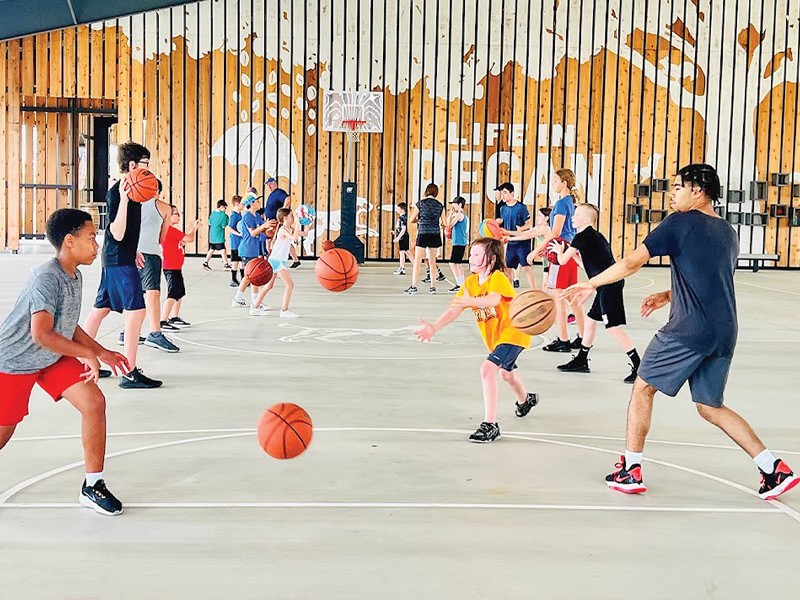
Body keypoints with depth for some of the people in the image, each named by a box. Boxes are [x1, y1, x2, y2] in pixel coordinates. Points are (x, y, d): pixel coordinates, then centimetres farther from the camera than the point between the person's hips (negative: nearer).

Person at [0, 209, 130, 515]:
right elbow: (41, 334, -37)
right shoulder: (47, 278, -28)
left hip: (54, 358, 7)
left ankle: (93, 486, 0)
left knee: (94, 402, -10)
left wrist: (103, 352, 6)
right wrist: (88, 354, -28)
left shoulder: (75, 276, 0)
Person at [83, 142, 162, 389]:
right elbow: (117, 233, -23)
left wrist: (133, 251, 31)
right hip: (119, 260, -10)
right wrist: (124, 199, -32)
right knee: (136, 311, -10)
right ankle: (129, 374, -8)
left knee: (101, 308, 15)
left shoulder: (131, 189, 13)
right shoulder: (116, 193, -16)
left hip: (120, 258, 10)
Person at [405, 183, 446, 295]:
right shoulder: (440, 205, 4)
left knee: (417, 261, 1)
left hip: (423, 234, -3)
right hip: (435, 235, 3)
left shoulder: (420, 203, -2)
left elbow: (412, 220, 4)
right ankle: (433, 287, 11)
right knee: (432, 261, 10)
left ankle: (413, 286, -3)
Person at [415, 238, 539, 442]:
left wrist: (470, 301, -63)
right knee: (505, 372, 32)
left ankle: (490, 425, -23)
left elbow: (494, 299, -45)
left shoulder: (498, 278, -22)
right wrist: (434, 327, -28)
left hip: (513, 332, -9)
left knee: (488, 369, -27)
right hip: (494, 337, 9)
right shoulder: (470, 283, -1)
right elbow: (455, 310, -12)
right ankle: (526, 400, 64)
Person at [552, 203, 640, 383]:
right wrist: (574, 253, 24)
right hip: (608, 285, 10)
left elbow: (562, 260, -3)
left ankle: (639, 366, -12)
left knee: (613, 328, -12)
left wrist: (559, 250, 18)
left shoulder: (583, 236, -8)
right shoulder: (596, 236, 21)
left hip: (609, 285, -10)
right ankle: (581, 361, 31)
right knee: (590, 320, 19)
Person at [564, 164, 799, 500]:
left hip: (689, 330, -7)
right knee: (710, 407, 17)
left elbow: (632, 263, -7)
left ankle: (630, 471, 13)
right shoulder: (728, 233, 18)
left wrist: (591, 284, 4)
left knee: (643, 387, 9)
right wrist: (667, 297, 27)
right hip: (725, 333, 7)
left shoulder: (681, 222, -4)